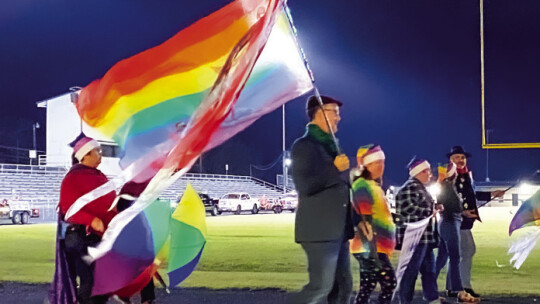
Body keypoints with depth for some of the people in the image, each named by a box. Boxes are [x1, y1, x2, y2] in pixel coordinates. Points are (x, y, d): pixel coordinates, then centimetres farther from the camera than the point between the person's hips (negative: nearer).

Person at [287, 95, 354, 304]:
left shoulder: (331, 146, 19)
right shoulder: (304, 145, -7)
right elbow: (304, 185, -19)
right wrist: (336, 169, -18)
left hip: (338, 230, 9)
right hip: (320, 230, -9)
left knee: (343, 286, 7)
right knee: (321, 286, -10)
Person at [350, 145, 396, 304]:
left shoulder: (374, 185, 18)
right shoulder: (363, 186, -12)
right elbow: (365, 221, -19)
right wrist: (372, 249, -24)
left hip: (377, 247, 10)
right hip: (370, 248, -10)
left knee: (367, 287, 9)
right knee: (389, 282, -10)